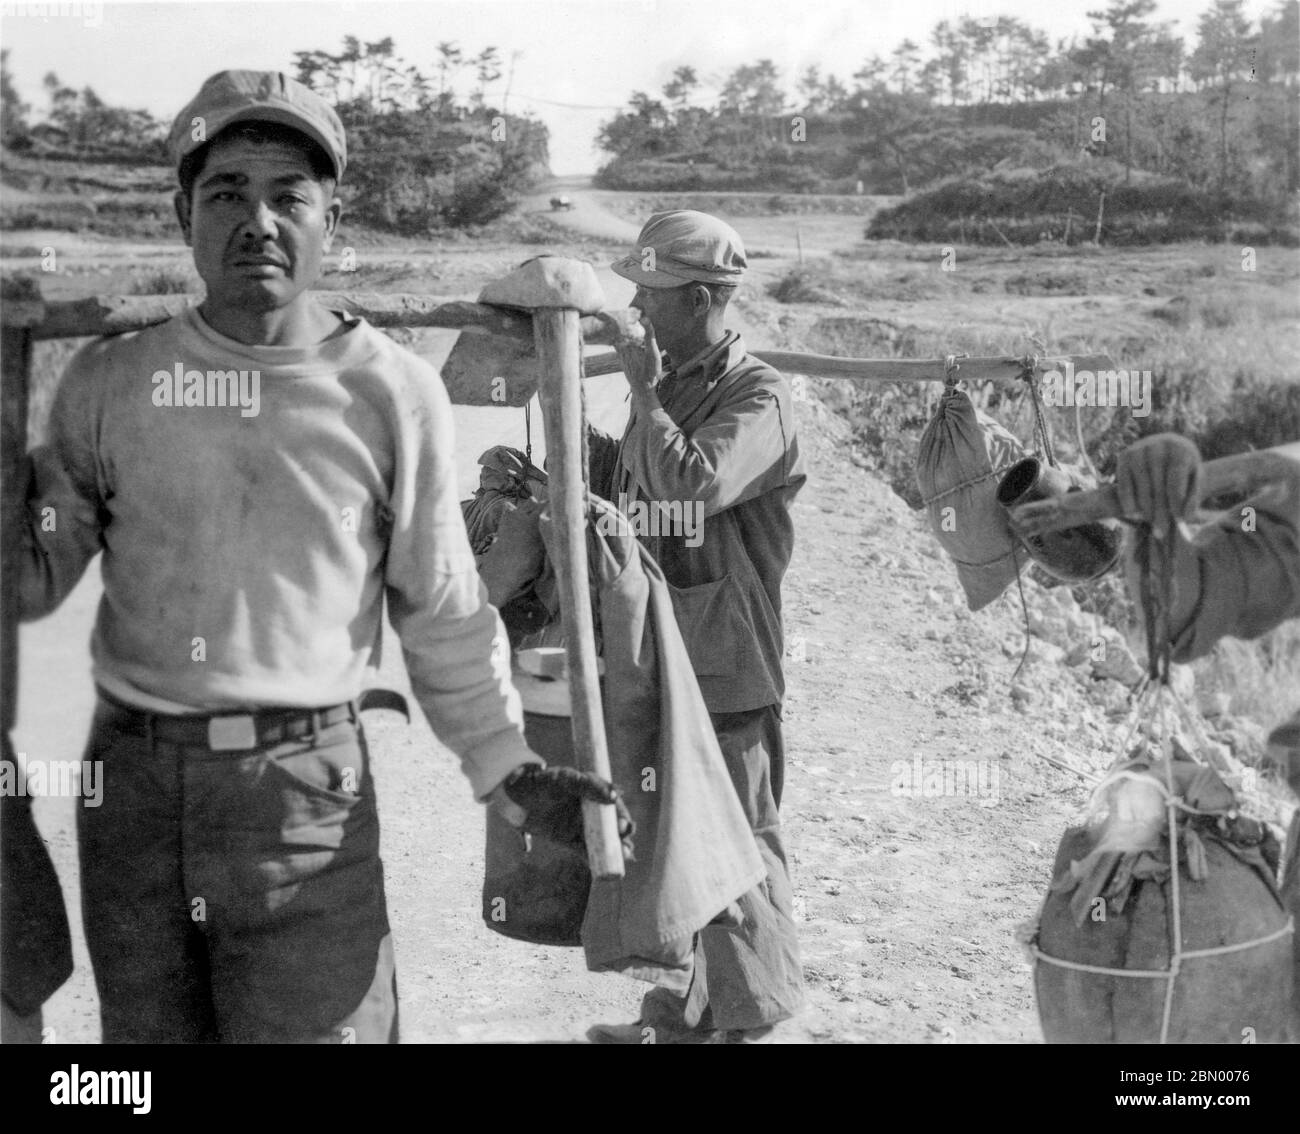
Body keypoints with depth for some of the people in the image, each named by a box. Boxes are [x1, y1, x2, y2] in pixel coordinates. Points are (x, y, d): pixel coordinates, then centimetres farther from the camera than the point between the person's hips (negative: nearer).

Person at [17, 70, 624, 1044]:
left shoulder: (392, 392, -3)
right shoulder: (108, 384, 2)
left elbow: (442, 612, 5)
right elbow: (36, 574, 8)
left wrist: (506, 768, 7)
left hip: (306, 789, -2)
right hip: (132, 781, 3)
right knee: (147, 1032, 17)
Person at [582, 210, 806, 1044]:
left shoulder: (757, 396, -15)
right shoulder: (668, 379, 10)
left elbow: (691, 483, -31)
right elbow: (627, 484, 16)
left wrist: (644, 395, -20)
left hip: (728, 669, -8)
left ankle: (753, 1021, 22)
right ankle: (685, 1013, 35)